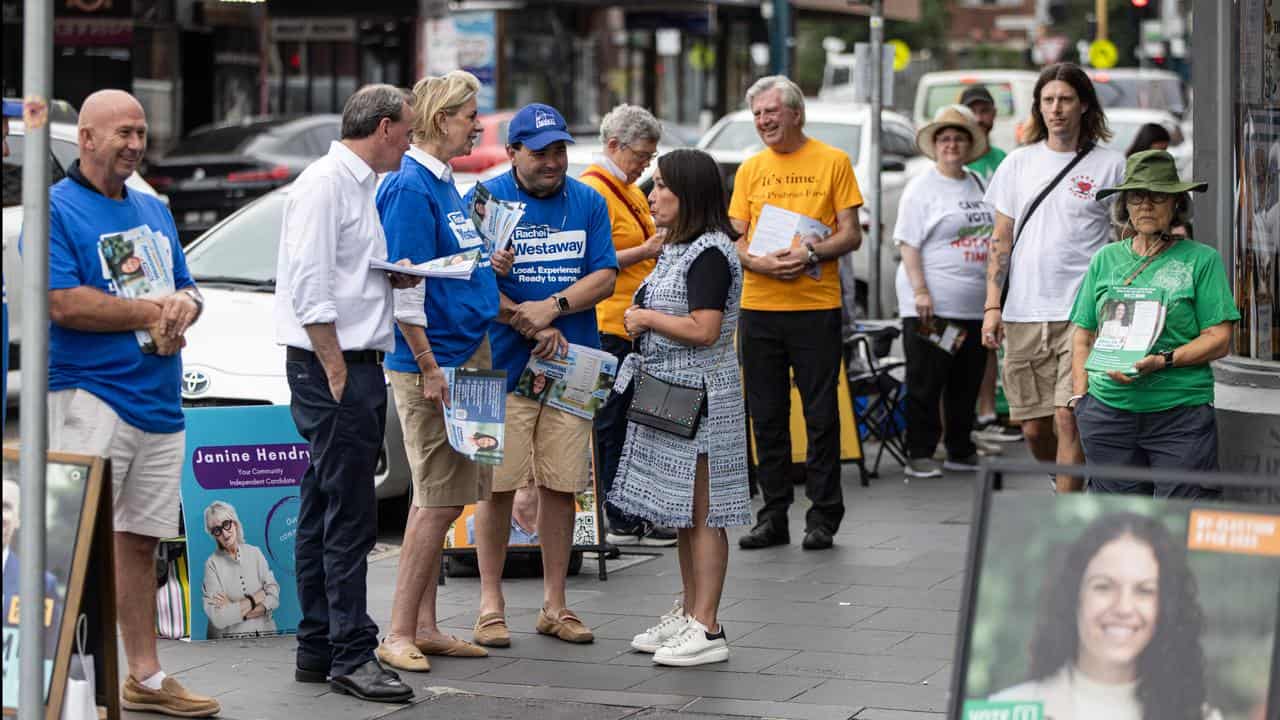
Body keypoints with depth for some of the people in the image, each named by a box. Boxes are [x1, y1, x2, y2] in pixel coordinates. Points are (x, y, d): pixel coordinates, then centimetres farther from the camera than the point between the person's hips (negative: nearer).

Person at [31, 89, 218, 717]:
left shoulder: (154, 211, 19)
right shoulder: (55, 208, -5)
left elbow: (187, 290, 21)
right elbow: (63, 304, -15)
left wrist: (181, 311, -4)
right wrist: (153, 313, -10)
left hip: (158, 401, 7)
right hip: (89, 395, -7)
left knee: (139, 542, 12)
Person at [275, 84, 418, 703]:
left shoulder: (361, 185, 19)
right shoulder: (325, 183, -12)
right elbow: (309, 285, -18)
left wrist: (393, 276, 8)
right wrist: (336, 370, -19)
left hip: (355, 366, 10)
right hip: (331, 366, -10)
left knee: (323, 513, 12)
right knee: (349, 517, -10)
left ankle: (318, 649, 17)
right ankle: (351, 655, -8)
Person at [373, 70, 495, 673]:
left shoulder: (445, 185, 15)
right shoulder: (410, 187, -15)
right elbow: (404, 288, -19)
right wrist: (429, 368, -21)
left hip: (467, 353, 9)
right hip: (435, 360, -9)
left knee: (438, 498, 12)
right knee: (438, 500, -8)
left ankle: (424, 629, 17)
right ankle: (400, 634, -3)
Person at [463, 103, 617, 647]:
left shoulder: (588, 203, 9)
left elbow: (604, 278, 2)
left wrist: (552, 307, -14)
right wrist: (528, 325, -15)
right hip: (503, 367, -3)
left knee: (561, 486, 6)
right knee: (498, 485, -2)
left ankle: (554, 604, 15)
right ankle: (491, 604, 7)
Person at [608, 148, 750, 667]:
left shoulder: (710, 253, -15)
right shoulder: (678, 250, 16)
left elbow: (704, 330, -23)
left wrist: (646, 318, -12)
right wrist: (642, 321, 11)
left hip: (700, 399, -10)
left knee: (701, 515, -7)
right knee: (683, 514, 14)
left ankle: (707, 629, -6)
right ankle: (688, 616, 22)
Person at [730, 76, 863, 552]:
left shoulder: (832, 161, 2)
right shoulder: (750, 169, 11)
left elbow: (850, 235, -1)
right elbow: (735, 239, 9)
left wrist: (809, 253, -18)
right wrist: (760, 262, -11)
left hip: (816, 305, -3)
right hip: (759, 307, 3)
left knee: (820, 414, 0)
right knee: (767, 416, 7)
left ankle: (823, 516, 7)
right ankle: (773, 516, 15)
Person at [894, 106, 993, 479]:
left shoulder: (977, 184, 15)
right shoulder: (922, 187, -4)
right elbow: (908, 244, -9)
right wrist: (920, 291, -19)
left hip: (975, 305, 6)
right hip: (931, 306, -6)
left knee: (967, 382, 11)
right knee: (926, 383, -3)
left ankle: (961, 451, 21)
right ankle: (919, 456, 2)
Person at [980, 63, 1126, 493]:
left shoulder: (1110, 165, 3)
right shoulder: (1019, 163, 11)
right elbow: (1001, 240, 13)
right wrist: (992, 306, 4)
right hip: (1023, 313, 4)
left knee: (1067, 416, -14)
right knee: (1033, 427, 6)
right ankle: (1067, 488, 32)